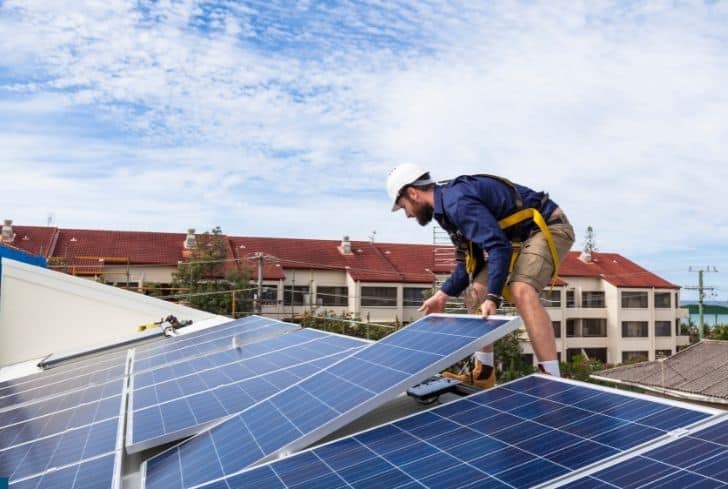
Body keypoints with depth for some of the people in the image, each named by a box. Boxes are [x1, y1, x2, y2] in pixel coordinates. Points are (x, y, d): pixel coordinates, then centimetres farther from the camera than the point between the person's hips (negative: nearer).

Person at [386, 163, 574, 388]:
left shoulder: (457, 200, -25)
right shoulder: (448, 204, 7)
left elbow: (499, 247, -33)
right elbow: (471, 260, 12)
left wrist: (492, 298, -36)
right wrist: (442, 295, 8)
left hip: (548, 227, -10)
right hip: (519, 237, 10)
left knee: (521, 291, -33)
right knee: (476, 292, 6)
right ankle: (483, 373, 12)